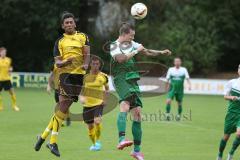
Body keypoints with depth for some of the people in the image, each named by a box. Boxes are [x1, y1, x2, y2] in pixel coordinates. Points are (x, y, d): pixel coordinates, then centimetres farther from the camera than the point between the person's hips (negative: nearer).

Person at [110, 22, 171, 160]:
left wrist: (161, 52, 15)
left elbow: (147, 52, 26)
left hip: (133, 80, 8)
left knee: (137, 112, 4)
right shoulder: (114, 46, -3)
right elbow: (121, 58, -19)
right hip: (121, 79, -7)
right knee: (125, 104, -32)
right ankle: (121, 140, -49)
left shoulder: (132, 44, 18)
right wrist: (136, 51, -10)